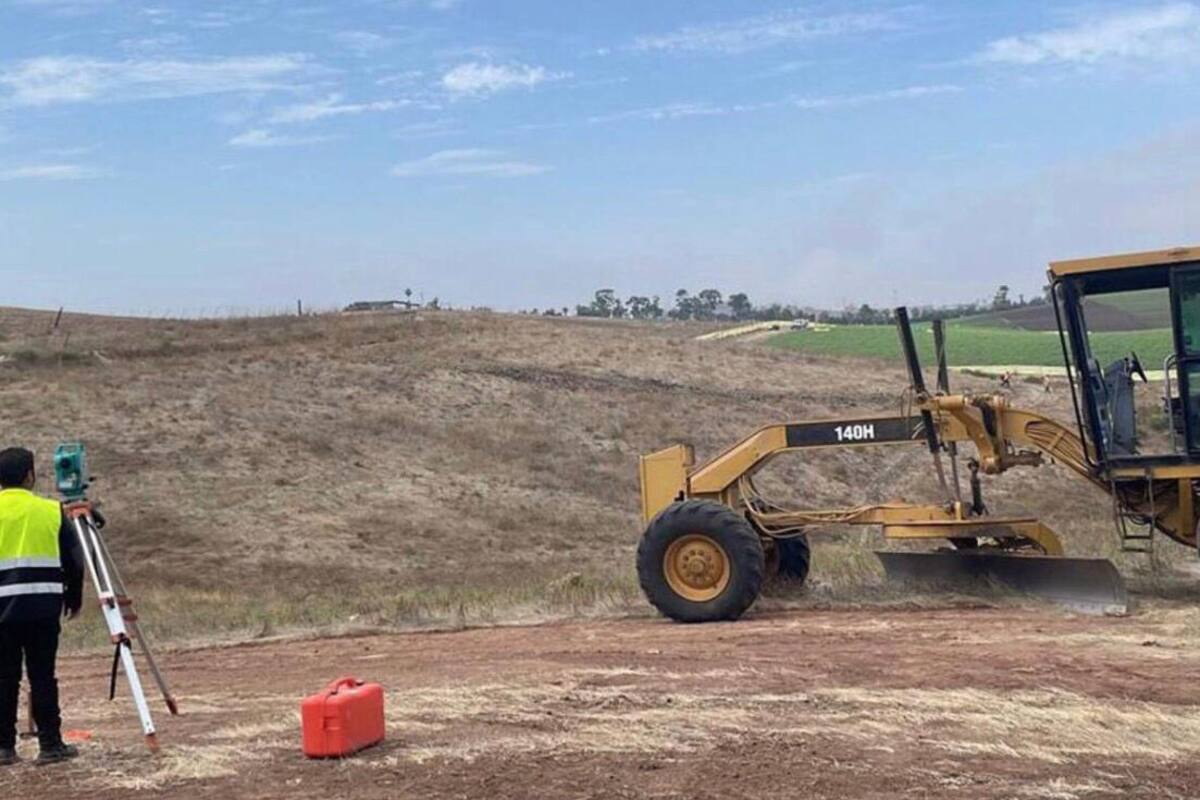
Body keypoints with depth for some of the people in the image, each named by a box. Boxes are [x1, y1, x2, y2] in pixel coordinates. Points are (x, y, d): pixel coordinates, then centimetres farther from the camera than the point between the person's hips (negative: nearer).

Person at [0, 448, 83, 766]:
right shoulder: (52, 511, 3)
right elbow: (73, 560, 5)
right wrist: (74, 598, 18)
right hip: (43, 606, 0)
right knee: (43, 676, 5)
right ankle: (50, 744, 8)